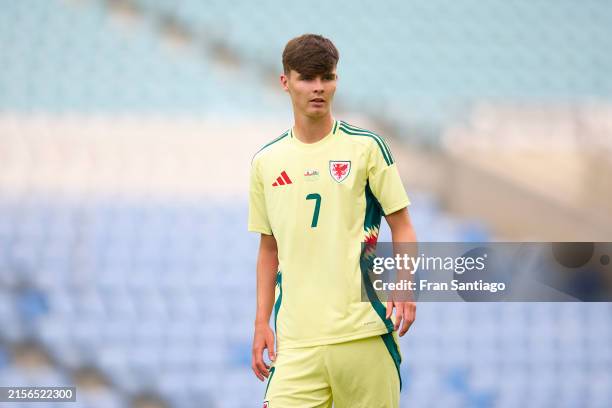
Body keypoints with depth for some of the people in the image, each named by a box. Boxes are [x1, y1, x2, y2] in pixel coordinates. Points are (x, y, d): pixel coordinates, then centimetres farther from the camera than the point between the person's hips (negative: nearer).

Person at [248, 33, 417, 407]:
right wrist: (262, 323, 11)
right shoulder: (265, 162, 11)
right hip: (296, 339, 2)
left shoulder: (366, 147, 2)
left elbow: (402, 227, 4)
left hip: (364, 332, -2)